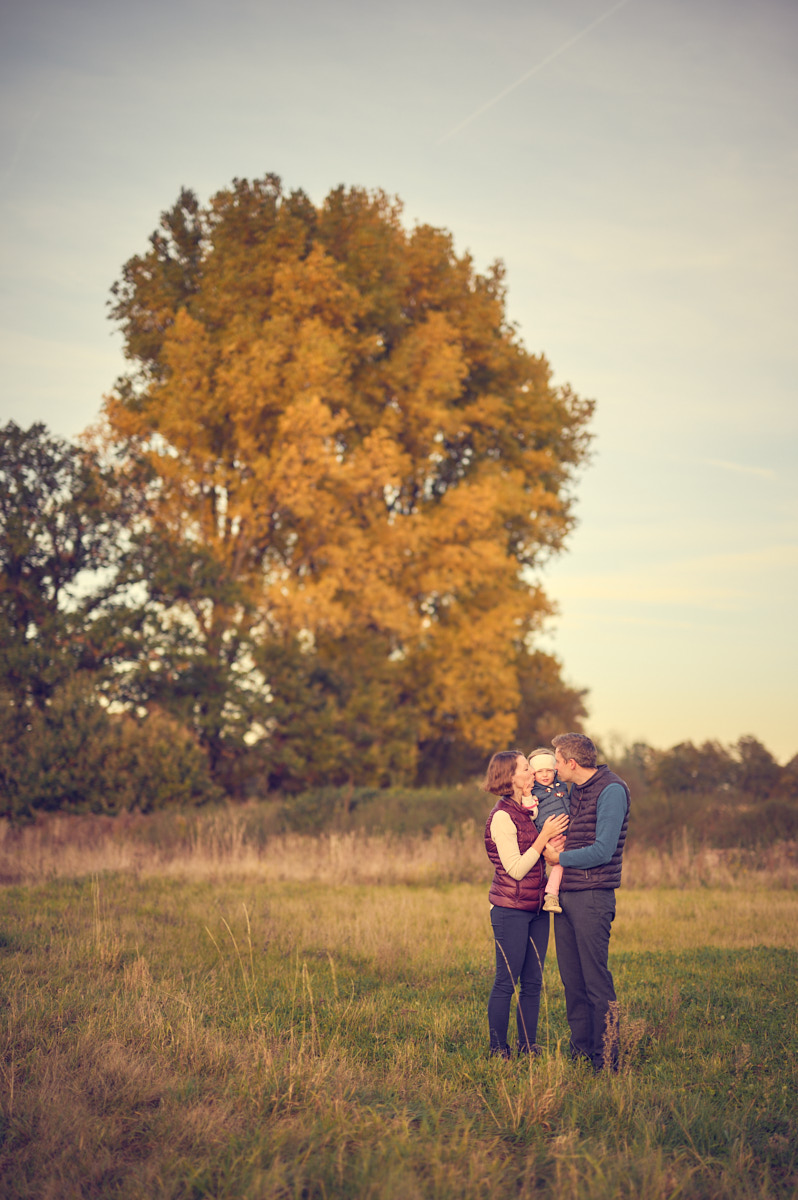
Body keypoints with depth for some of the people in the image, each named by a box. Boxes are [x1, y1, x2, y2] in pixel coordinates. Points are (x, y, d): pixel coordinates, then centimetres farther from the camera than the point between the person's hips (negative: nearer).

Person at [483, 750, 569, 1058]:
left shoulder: (528, 812, 11)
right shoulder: (502, 816, -13)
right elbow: (516, 869, -16)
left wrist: (555, 845, 3)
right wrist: (544, 836, -16)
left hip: (536, 908, 8)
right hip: (510, 909, -8)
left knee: (533, 983, 9)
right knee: (506, 982, -2)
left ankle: (528, 1046, 16)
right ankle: (498, 1049, 6)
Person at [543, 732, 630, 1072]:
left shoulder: (611, 790, -11)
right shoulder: (575, 791, 16)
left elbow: (602, 852, -17)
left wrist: (560, 857, -7)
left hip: (593, 896, -8)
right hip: (565, 896, 8)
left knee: (597, 981, -5)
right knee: (572, 980, 10)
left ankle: (606, 1061, 0)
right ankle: (579, 1053, 17)